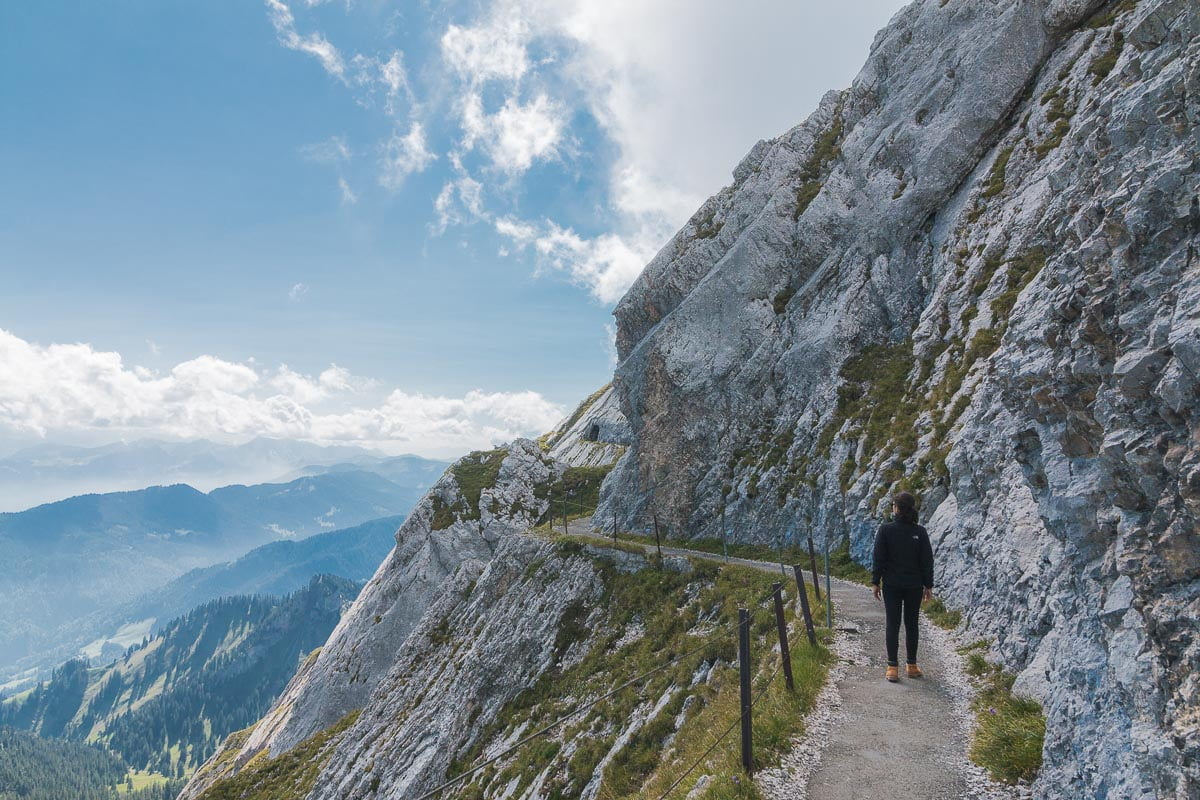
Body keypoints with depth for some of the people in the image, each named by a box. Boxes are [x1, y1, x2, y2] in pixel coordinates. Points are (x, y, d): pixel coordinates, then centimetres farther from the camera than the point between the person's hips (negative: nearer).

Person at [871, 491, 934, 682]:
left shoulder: (885, 530, -10)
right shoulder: (920, 532, -4)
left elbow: (879, 558, -9)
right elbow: (927, 561, 0)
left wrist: (875, 582, -1)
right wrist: (928, 585, 7)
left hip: (891, 585, -2)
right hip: (914, 586, 2)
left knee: (892, 625, 3)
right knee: (911, 624, 12)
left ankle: (892, 668, 1)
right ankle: (912, 666, 18)